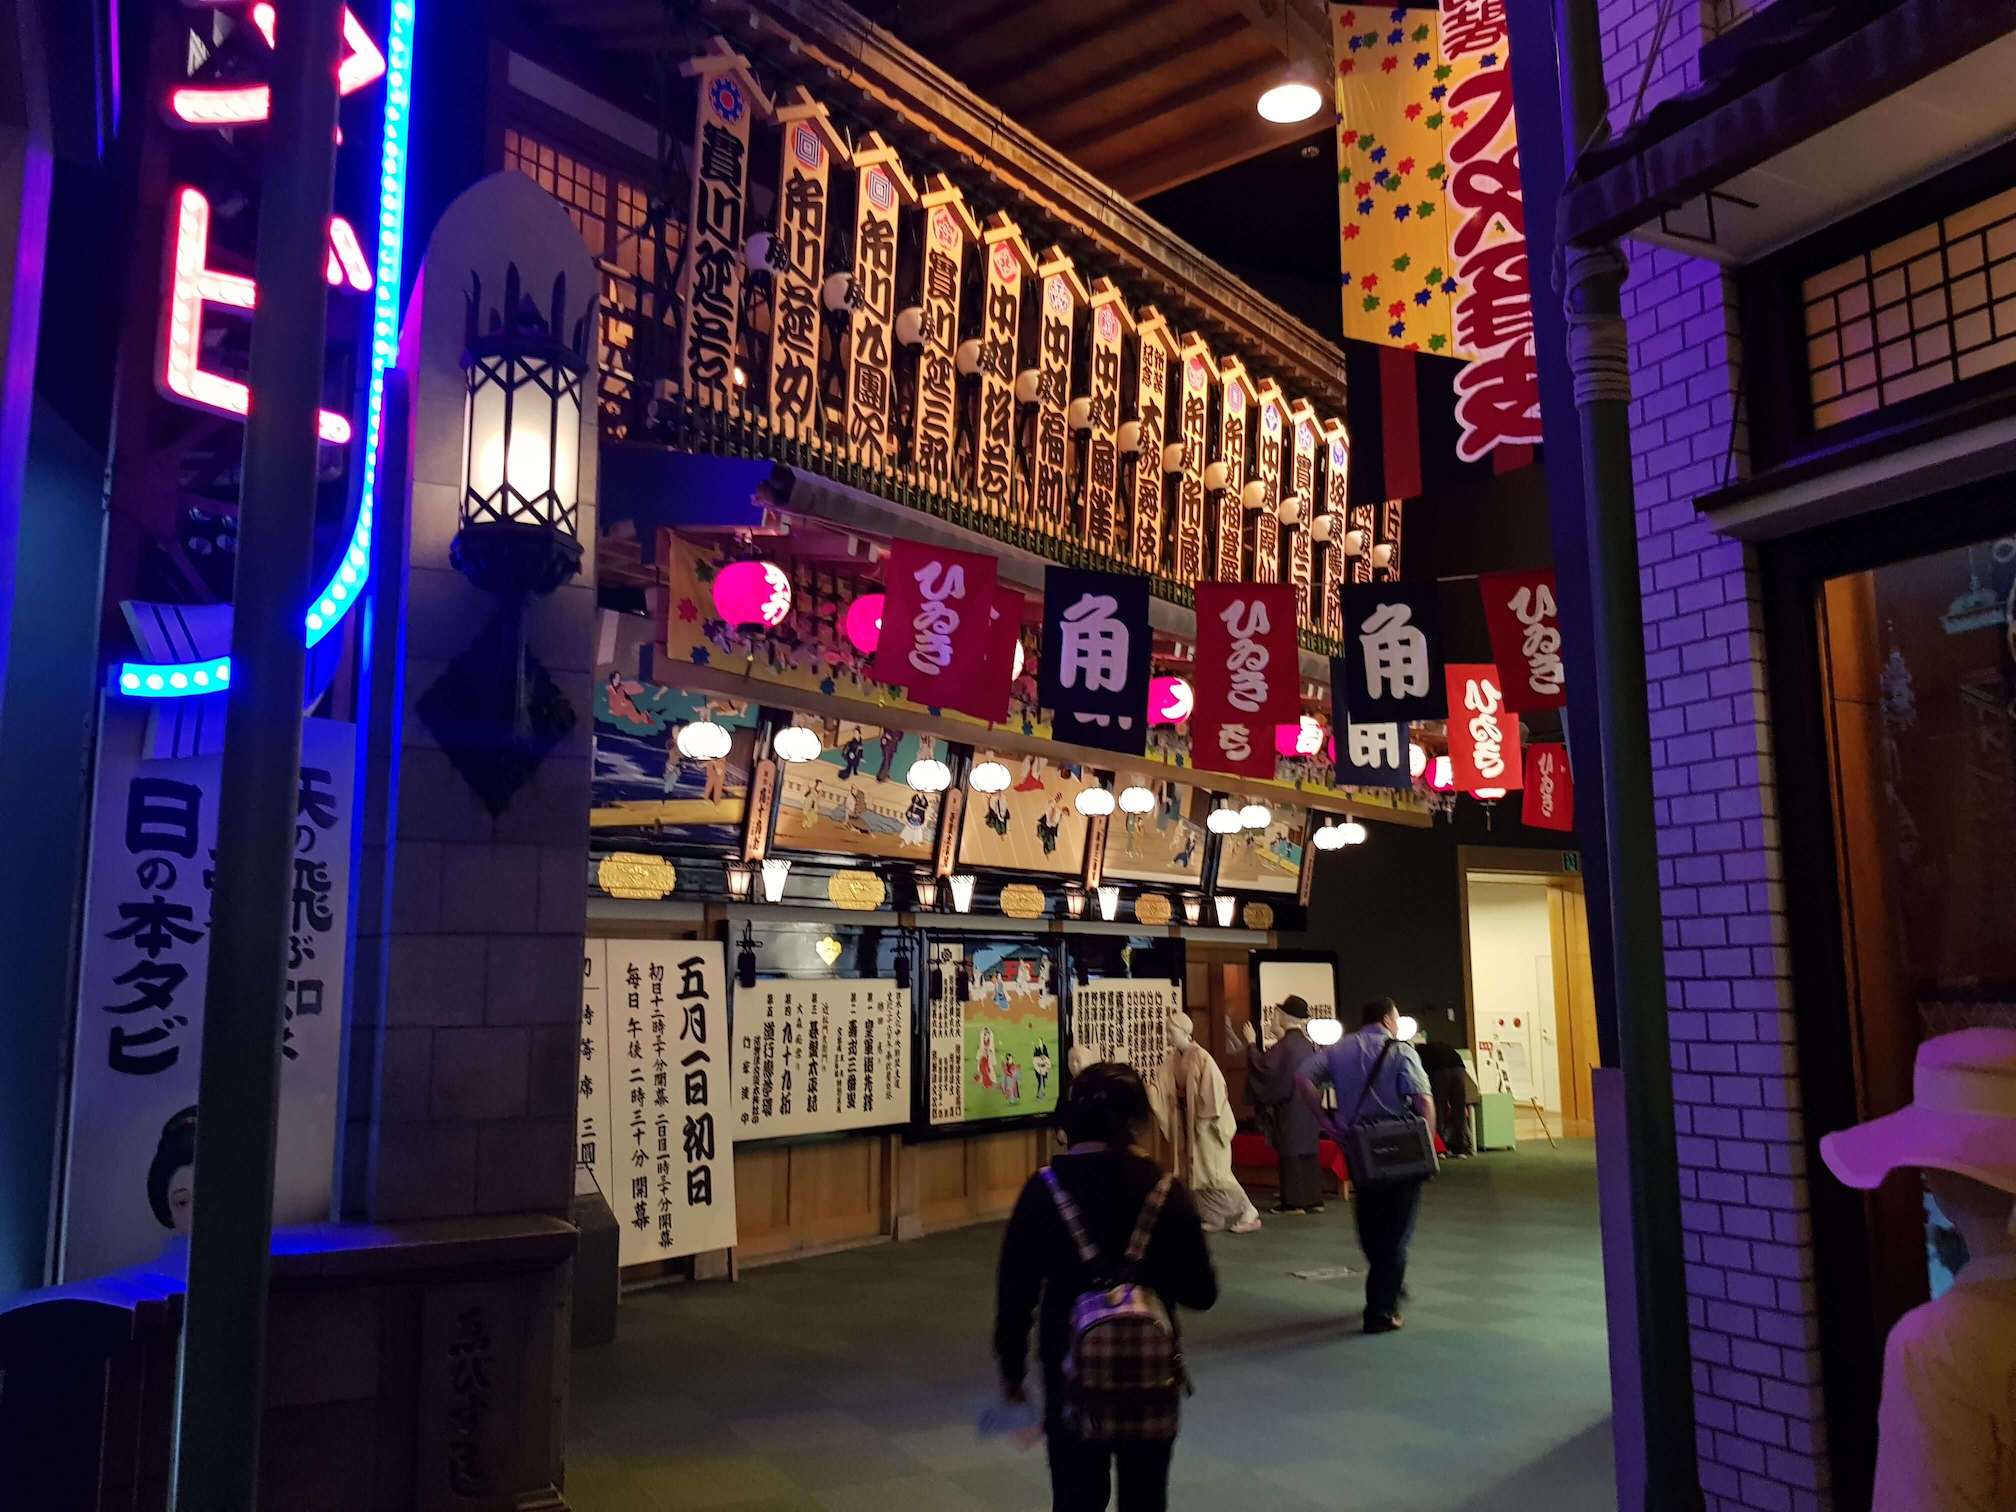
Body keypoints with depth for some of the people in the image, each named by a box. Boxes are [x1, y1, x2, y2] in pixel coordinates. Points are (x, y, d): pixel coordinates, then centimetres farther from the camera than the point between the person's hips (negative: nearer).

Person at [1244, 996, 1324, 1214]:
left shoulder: (1285, 1044, -18)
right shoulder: (1307, 1043, 7)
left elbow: (1263, 1067, -21)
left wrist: (1252, 1043, -11)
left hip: (1290, 1105, -8)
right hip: (1308, 1104, 8)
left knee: (1291, 1152, -2)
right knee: (1308, 1151, 11)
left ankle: (1294, 1201, 1)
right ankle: (1313, 1198, 14)